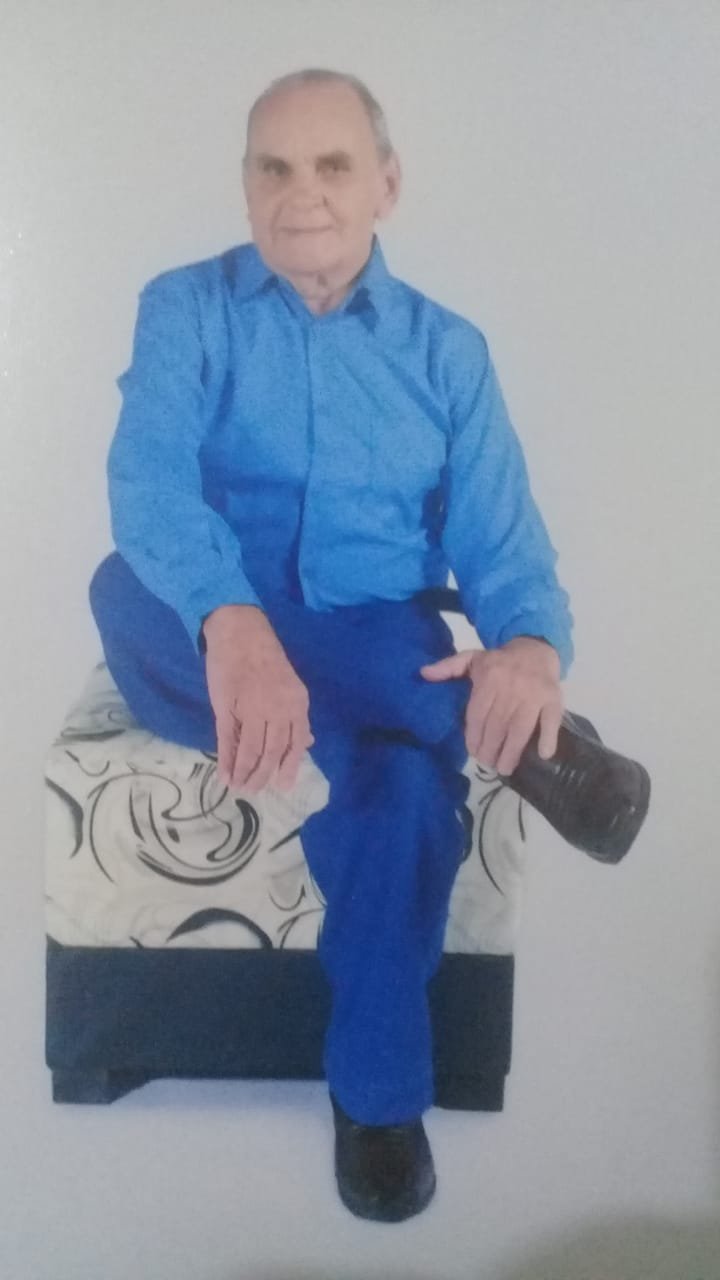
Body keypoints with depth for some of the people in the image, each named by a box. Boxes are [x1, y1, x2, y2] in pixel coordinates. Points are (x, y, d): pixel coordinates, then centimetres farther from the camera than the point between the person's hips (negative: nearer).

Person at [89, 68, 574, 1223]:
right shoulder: (184, 310, 3)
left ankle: (378, 1088, -8)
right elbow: (148, 482, -16)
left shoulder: (447, 349, 8)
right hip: (202, 646, 1)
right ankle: (498, 739, -29)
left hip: (380, 661, 0)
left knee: (404, 780, -32)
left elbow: (499, 538, 0)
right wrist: (232, 623, -39)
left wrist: (531, 645, -26)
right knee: (122, 586, -33)